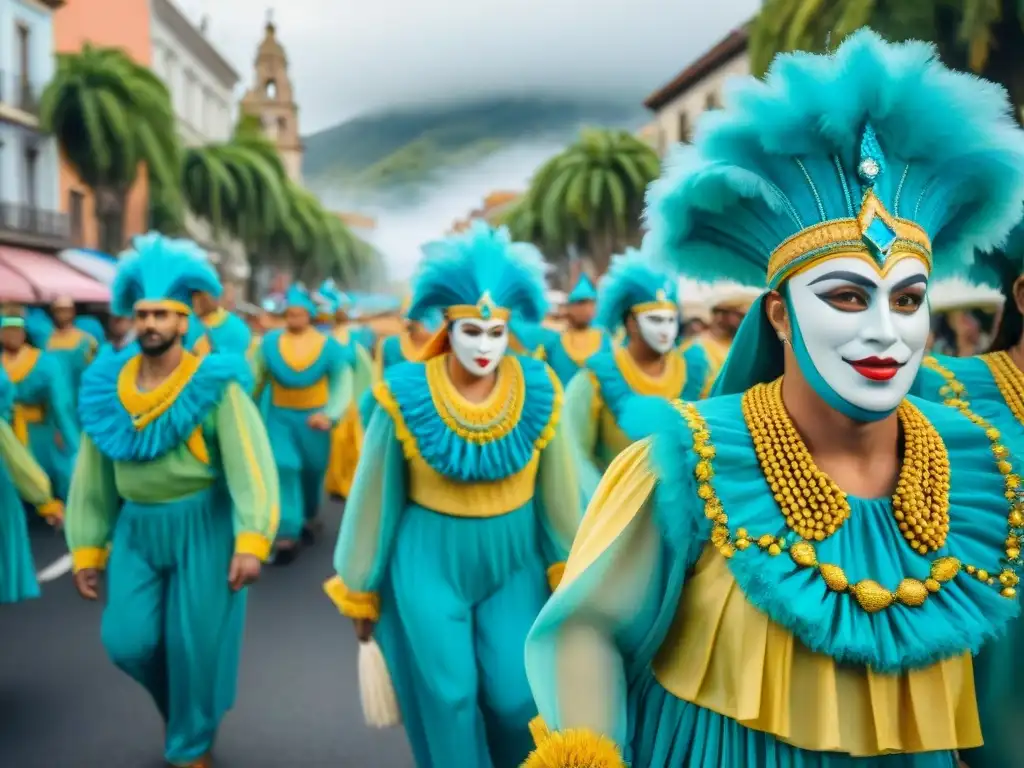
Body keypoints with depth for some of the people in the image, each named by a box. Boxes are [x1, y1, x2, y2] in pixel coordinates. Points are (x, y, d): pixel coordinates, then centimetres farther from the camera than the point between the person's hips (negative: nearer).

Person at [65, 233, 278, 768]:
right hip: (136, 528, 4)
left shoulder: (215, 384, -12)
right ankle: (182, 700, 33)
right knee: (127, 641, 0)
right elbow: (92, 476, 9)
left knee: (194, 643, 1)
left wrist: (252, 539, -26)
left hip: (203, 526, -4)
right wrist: (87, 548, 10)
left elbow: (250, 463, -18)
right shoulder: (106, 388, 3)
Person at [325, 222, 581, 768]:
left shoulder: (538, 393, -8)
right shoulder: (406, 395, -12)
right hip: (429, 563, -1)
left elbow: (558, 491, 2)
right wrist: (360, 590, 3)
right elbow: (374, 496, -3)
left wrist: (568, 574, 7)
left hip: (513, 562, 2)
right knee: (447, 700, 3)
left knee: (516, 698, 2)